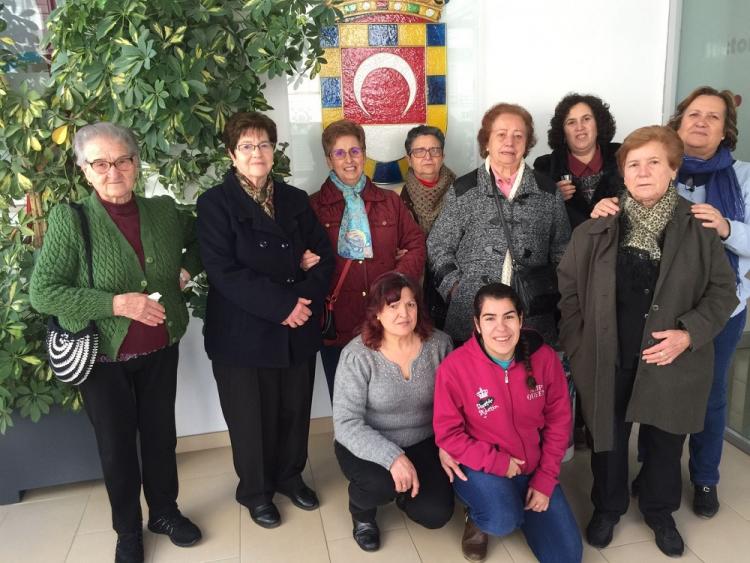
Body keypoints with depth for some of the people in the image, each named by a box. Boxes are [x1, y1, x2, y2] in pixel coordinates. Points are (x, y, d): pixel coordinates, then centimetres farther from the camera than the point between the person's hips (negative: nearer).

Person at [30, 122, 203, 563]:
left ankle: (165, 511, 41)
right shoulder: (70, 219, -13)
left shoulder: (164, 210, -4)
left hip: (161, 350, 3)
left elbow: (201, 241, 16)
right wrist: (116, 303, -25)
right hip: (103, 357, -3)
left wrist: (186, 271, -5)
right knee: (116, 445, 14)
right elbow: (42, 293, -16)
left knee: (161, 434, 18)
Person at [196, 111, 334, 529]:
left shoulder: (296, 200, 9)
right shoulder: (216, 203, -5)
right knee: (252, 416, 10)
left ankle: (290, 476, 39)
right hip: (244, 335, -4)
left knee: (295, 409, 14)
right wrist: (282, 304, -19)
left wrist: (306, 299, -13)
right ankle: (256, 490, 33)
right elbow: (224, 272, -16)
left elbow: (324, 256, 5)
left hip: (298, 330, 4)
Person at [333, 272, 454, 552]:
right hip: (367, 446, -3)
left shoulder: (439, 344, -9)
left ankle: (402, 493, 25)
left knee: (436, 514, -11)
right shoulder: (357, 355, -19)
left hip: (422, 443, 3)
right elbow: (346, 423, -24)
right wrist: (392, 457, -34)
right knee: (382, 482, -33)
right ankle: (361, 511, 6)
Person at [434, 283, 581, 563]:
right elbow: (448, 433, -12)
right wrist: (497, 462, -18)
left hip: (532, 467, 4)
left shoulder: (545, 357, -13)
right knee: (502, 523, -33)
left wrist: (545, 479, -6)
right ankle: (477, 516, 6)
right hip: (481, 467, -3)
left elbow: (559, 420, -2)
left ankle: (520, 506, 29)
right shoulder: (454, 367, -22)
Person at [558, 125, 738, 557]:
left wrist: (689, 334, -16)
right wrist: (578, 345, -5)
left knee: (665, 443, 18)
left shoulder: (698, 228, -5)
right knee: (608, 440, 15)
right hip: (609, 361, 0)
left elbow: (723, 290, -1)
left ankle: (660, 511, 44)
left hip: (671, 363, 0)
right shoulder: (597, 227, -5)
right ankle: (608, 508, 40)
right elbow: (568, 285, 0)